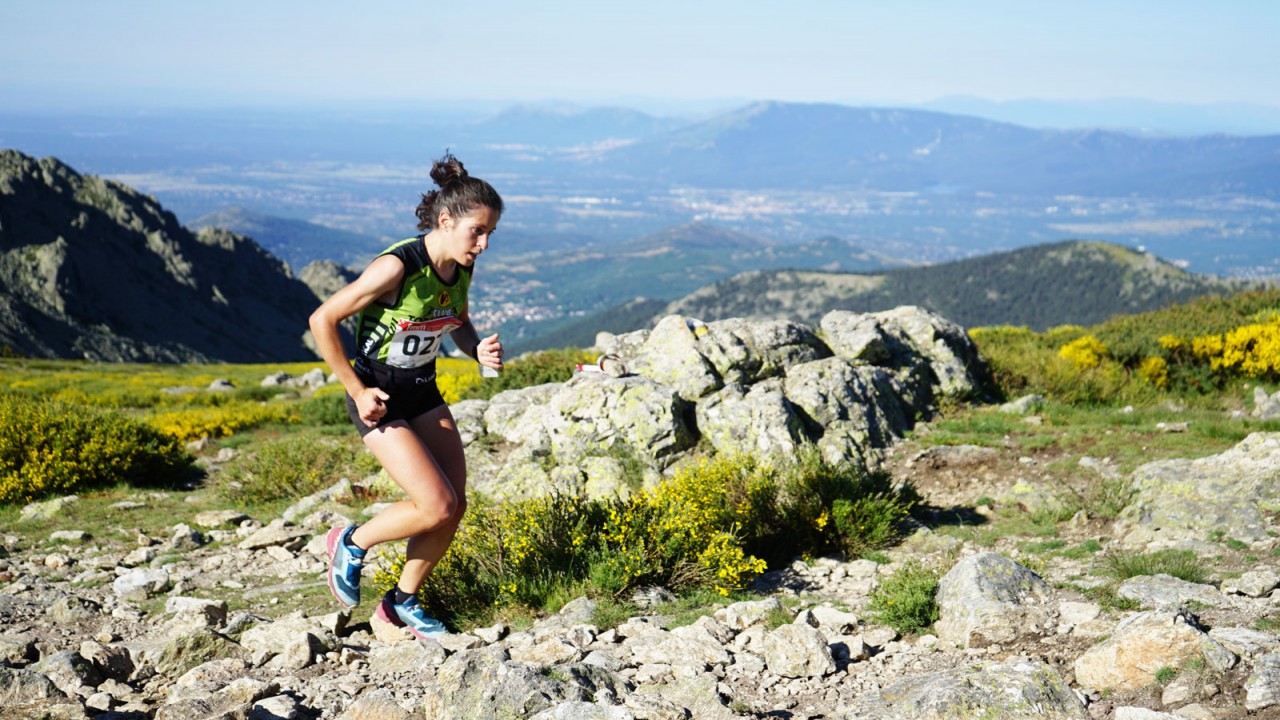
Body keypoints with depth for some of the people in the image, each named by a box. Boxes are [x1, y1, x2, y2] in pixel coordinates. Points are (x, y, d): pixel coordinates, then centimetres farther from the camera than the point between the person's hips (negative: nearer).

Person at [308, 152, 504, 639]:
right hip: (379, 399, -7)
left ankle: (402, 602, 21)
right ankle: (351, 544, 12)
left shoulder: (462, 268, -5)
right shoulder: (397, 267, -27)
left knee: (456, 507, 1)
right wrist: (357, 391, -16)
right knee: (437, 506, -15)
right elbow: (322, 320, -21)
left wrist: (479, 350, -7)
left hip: (424, 392, 7)